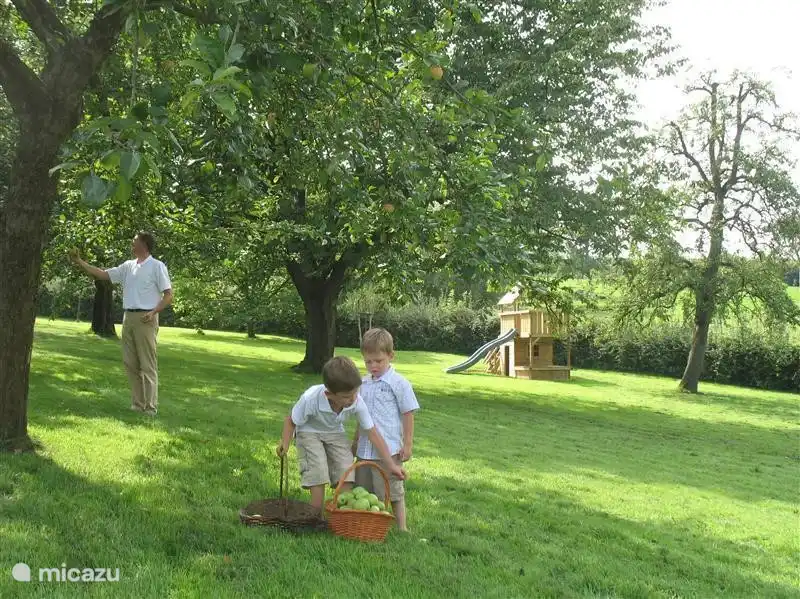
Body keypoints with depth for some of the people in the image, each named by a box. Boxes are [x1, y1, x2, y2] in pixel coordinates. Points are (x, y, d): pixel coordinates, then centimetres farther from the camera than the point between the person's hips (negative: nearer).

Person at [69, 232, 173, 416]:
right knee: (130, 363, 7)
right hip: (128, 317, 7)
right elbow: (103, 274, 16)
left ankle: (150, 407, -5)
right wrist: (79, 262, 11)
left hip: (145, 319, -7)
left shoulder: (157, 266, -4)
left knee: (147, 365, -6)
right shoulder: (128, 266, 14)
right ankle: (137, 404, 15)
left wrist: (153, 312, -19)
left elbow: (168, 296, -6)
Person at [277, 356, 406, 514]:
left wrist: (391, 465, -19)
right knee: (318, 476, -18)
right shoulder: (310, 399, -36)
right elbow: (291, 421, -15)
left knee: (346, 475, -13)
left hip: (335, 433, 3)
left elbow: (373, 434, -20)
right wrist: (285, 443, -30)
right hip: (309, 432, -3)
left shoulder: (357, 402, -29)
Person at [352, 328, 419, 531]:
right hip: (364, 450, 6)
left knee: (393, 491, 1)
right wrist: (356, 440, 23)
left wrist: (408, 444, -7)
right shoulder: (364, 383, 10)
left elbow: (408, 415, -6)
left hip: (388, 450, -6)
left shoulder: (399, 384, -9)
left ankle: (401, 527, 13)